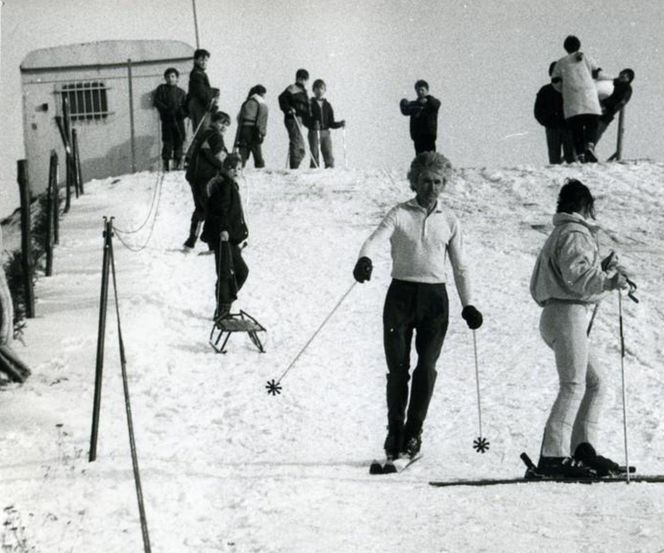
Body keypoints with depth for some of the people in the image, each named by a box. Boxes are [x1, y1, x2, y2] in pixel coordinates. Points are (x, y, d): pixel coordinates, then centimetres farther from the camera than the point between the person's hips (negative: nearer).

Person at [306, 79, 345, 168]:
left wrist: (340, 124, 0)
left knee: (329, 157, -4)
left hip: (326, 132, 4)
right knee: (315, 156, -6)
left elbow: (331, 123, 16)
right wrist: (313, 124, -22)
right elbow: (305, 121, -4)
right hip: (314, 133, -3)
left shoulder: (327, 105, 16)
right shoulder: (310, 104, 3)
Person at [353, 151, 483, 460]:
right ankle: (394, 431, 12)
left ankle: (413, 432, 6)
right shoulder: (400, 214, 3)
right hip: (401, 294, -1)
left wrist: (467, 304, 3)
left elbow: (460, 267, 12)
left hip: (434, 298, 1)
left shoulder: (449, 221, 10)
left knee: (426, 368, -7)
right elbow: (377, 238, -16)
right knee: (397, 368, -2)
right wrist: (364, 259, -37)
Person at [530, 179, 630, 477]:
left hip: (557, 315, 11)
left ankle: (583, 447, 8)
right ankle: (552, 456, -17)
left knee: (595, 380, 12)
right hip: (568, 314, -11)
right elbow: (576, 275, -21)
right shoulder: (575, 233, -9)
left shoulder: (562, 233, 22)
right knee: (573, 385, -13)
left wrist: (603, 267, 26)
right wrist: (610, 280, -29)